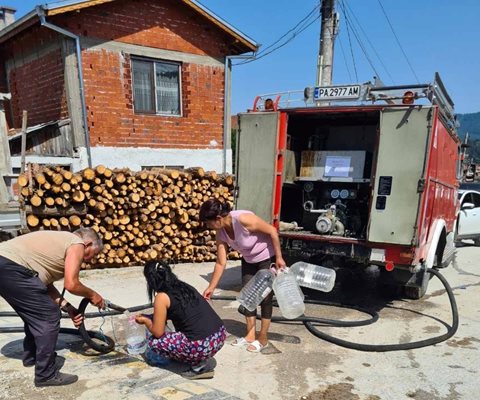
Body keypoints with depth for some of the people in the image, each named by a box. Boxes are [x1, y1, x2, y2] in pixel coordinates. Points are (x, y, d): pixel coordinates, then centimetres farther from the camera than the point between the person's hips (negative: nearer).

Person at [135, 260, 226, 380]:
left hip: (202, 346, -8)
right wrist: (150, 317, 40)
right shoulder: (184, 287, 16)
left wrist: (145, 320, 21)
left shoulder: (162, 297, -5)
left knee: (154, 342, 11)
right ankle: (202, 358, 19)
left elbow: (158, 332, 1)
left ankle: (200, 366, 6)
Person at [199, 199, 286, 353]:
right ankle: (250, 336, 24)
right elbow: (221, 263, -5)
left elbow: (272, 231, -27)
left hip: (268, 258, -7)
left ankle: (263, 339, 16)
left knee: (265, 298, 1)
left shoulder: (243, 219, -35)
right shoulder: (221, 233, -12)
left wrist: (279, 258, -22)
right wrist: (211, 287, -2)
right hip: (249, 260, 7)